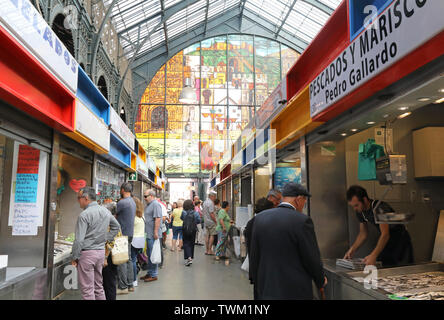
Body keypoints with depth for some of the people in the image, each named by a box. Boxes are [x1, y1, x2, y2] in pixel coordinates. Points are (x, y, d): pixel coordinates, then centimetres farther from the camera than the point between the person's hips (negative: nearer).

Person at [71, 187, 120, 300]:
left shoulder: (84, 215, -16)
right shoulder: (106, 211, 6)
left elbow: (79, 240, -17)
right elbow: (116, 226, 18)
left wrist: (74, 257, -7)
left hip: (87, 253, -7)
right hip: (101, 252, 7)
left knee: (87, 289, 2)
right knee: (98, 286, 18)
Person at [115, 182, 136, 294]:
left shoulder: (122, 202, -17)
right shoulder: (132, 202, 12)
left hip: (122, 235, -9)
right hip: (129, 234, 9)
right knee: (128, 259, 13)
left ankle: (123, 287, 2)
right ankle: (130, 285, 20)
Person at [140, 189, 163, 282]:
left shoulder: (156, 204, -14)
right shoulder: (148, 205, 17)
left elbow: (158, 219, -21)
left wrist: (156, 232, -23)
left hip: (153, 235, -10)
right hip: (148, 234, 10)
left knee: (153, 255, -2)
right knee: (149, 254, 16)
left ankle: (153, 275, 7)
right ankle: (149, 273, 26)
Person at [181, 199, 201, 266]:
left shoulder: (183, 212, -9)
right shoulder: (196, 213, -7)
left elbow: (181, 218, 8)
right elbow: (199, 221, -4)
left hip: (185, 230, -2)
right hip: (193, 230, 2)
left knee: (186, 243, 3)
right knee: (191, 244, 15)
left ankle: (188, 258, -13)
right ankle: (191, 257, 23)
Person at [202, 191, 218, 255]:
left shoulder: (204, 202, 14)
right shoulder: (211, 203, -15)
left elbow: (202, 212, 19)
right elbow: (211, 214, -20)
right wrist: (216, 221, -14)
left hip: (206, 221, 9)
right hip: (211, 221, -9)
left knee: (207, 235, 10)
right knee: (212, 235, -2)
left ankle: (207, 250, 12)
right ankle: (209, 250, -3)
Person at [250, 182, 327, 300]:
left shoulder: (260, 218, 0)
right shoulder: (302, 221, -15)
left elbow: (254, 257, 5)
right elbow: (312, 259, -9)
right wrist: (321, 281, 10)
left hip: (266, 291, 5)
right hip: (295, 292, -4)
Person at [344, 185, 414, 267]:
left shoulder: (380, 208, -30)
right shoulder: (360, 211, -6)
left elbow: (385, 235, -39)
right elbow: (363, 233, 3)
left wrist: (373, 255, -48)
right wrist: (352, 249, -10)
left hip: (400, 244, -6)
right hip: (386, 244, 6)